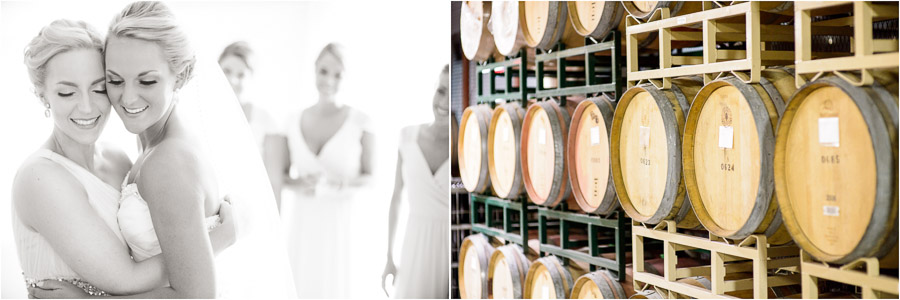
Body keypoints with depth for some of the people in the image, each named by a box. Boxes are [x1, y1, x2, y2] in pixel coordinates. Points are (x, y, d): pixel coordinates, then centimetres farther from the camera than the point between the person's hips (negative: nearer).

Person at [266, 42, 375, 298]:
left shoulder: (360, 122, -4)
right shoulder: (294, 123, 5)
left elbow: (371, 177, 1)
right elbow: (277, 175, 10)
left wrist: (348, 183, -20)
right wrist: (296, 184, -12)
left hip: (339, 222, -3)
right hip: (298, 223, 3)